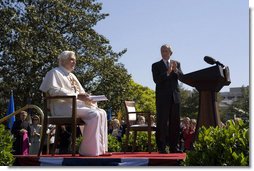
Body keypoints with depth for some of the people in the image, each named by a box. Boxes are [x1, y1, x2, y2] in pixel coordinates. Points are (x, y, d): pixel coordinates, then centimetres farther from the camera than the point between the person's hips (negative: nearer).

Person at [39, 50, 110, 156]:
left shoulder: (71, 76, 28)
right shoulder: (55, 72, 2)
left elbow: (81, 92, 25)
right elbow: (54, 90, -15)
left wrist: (86, 97, -1)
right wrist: (77, 95, -21)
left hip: (77, 104, 8)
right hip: (64, 106, -8)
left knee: (102, 113, -12)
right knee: (94, 114, -27)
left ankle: (101, 148, -15)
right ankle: (89, 150, -23)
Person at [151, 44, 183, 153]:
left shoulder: (176, 64, 15)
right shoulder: (156, 65, 5)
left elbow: (181, 76, 0)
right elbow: (156, 80, -10)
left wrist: (175, 70, -18)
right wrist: (167, 72, -21)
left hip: (175, 96, 4)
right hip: (162, 98, -4)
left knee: (175, 123, 5)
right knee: (162, 123, -5)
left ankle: (173, 146, 12)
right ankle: (161, 147, -2)